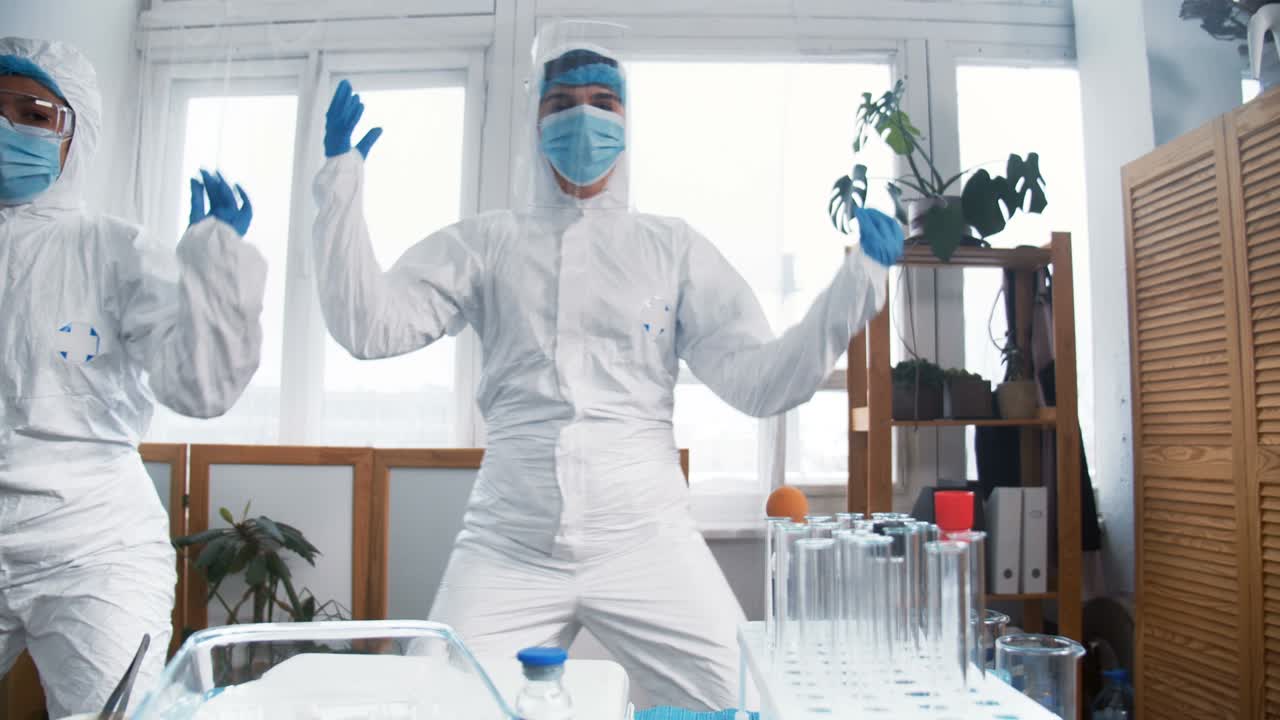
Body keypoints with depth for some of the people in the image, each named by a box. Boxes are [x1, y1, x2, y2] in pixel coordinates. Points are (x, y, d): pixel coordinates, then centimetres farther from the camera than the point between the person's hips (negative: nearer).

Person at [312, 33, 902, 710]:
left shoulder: (673, 247, 9)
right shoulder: (486, 243, 9)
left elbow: (760, 381, 3)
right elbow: (368, 326, 2)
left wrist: (858, 278, -5)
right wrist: (343, 179, -1)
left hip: (647, 543, 0)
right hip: (508, 547, 1)